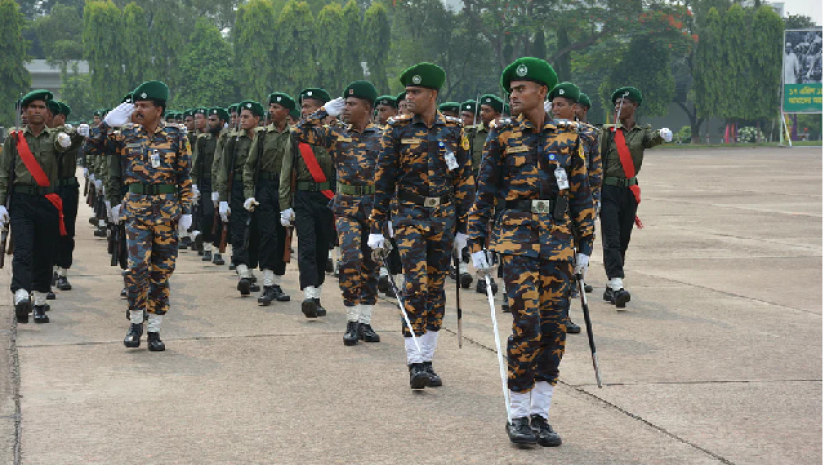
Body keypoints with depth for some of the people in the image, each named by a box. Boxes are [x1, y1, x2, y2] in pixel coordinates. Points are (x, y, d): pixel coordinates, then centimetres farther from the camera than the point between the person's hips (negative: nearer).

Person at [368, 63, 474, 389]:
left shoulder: (454, 130, 4)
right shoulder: (398, 130, 0)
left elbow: (465, 179, 7)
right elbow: (383, 179, 1)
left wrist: (462, 227, 5)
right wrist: (377, 227, -3)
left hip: (443, 217, 2)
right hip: (409, 216, -2)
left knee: (436, 289, 7)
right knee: (415, 286, -13)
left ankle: (427, 361, 15)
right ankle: (415, 365, -13)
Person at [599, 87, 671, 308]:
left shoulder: (642, 132, 8)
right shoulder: (607, 131, 5)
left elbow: (652, 138, -15)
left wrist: (663, 134, -39)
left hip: (630, 192, 3)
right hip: (608, 190, -3)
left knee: (623, 240, 8)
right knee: (611, 239, -14)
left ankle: (610, 288, 18)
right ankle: (617, 285, -24)